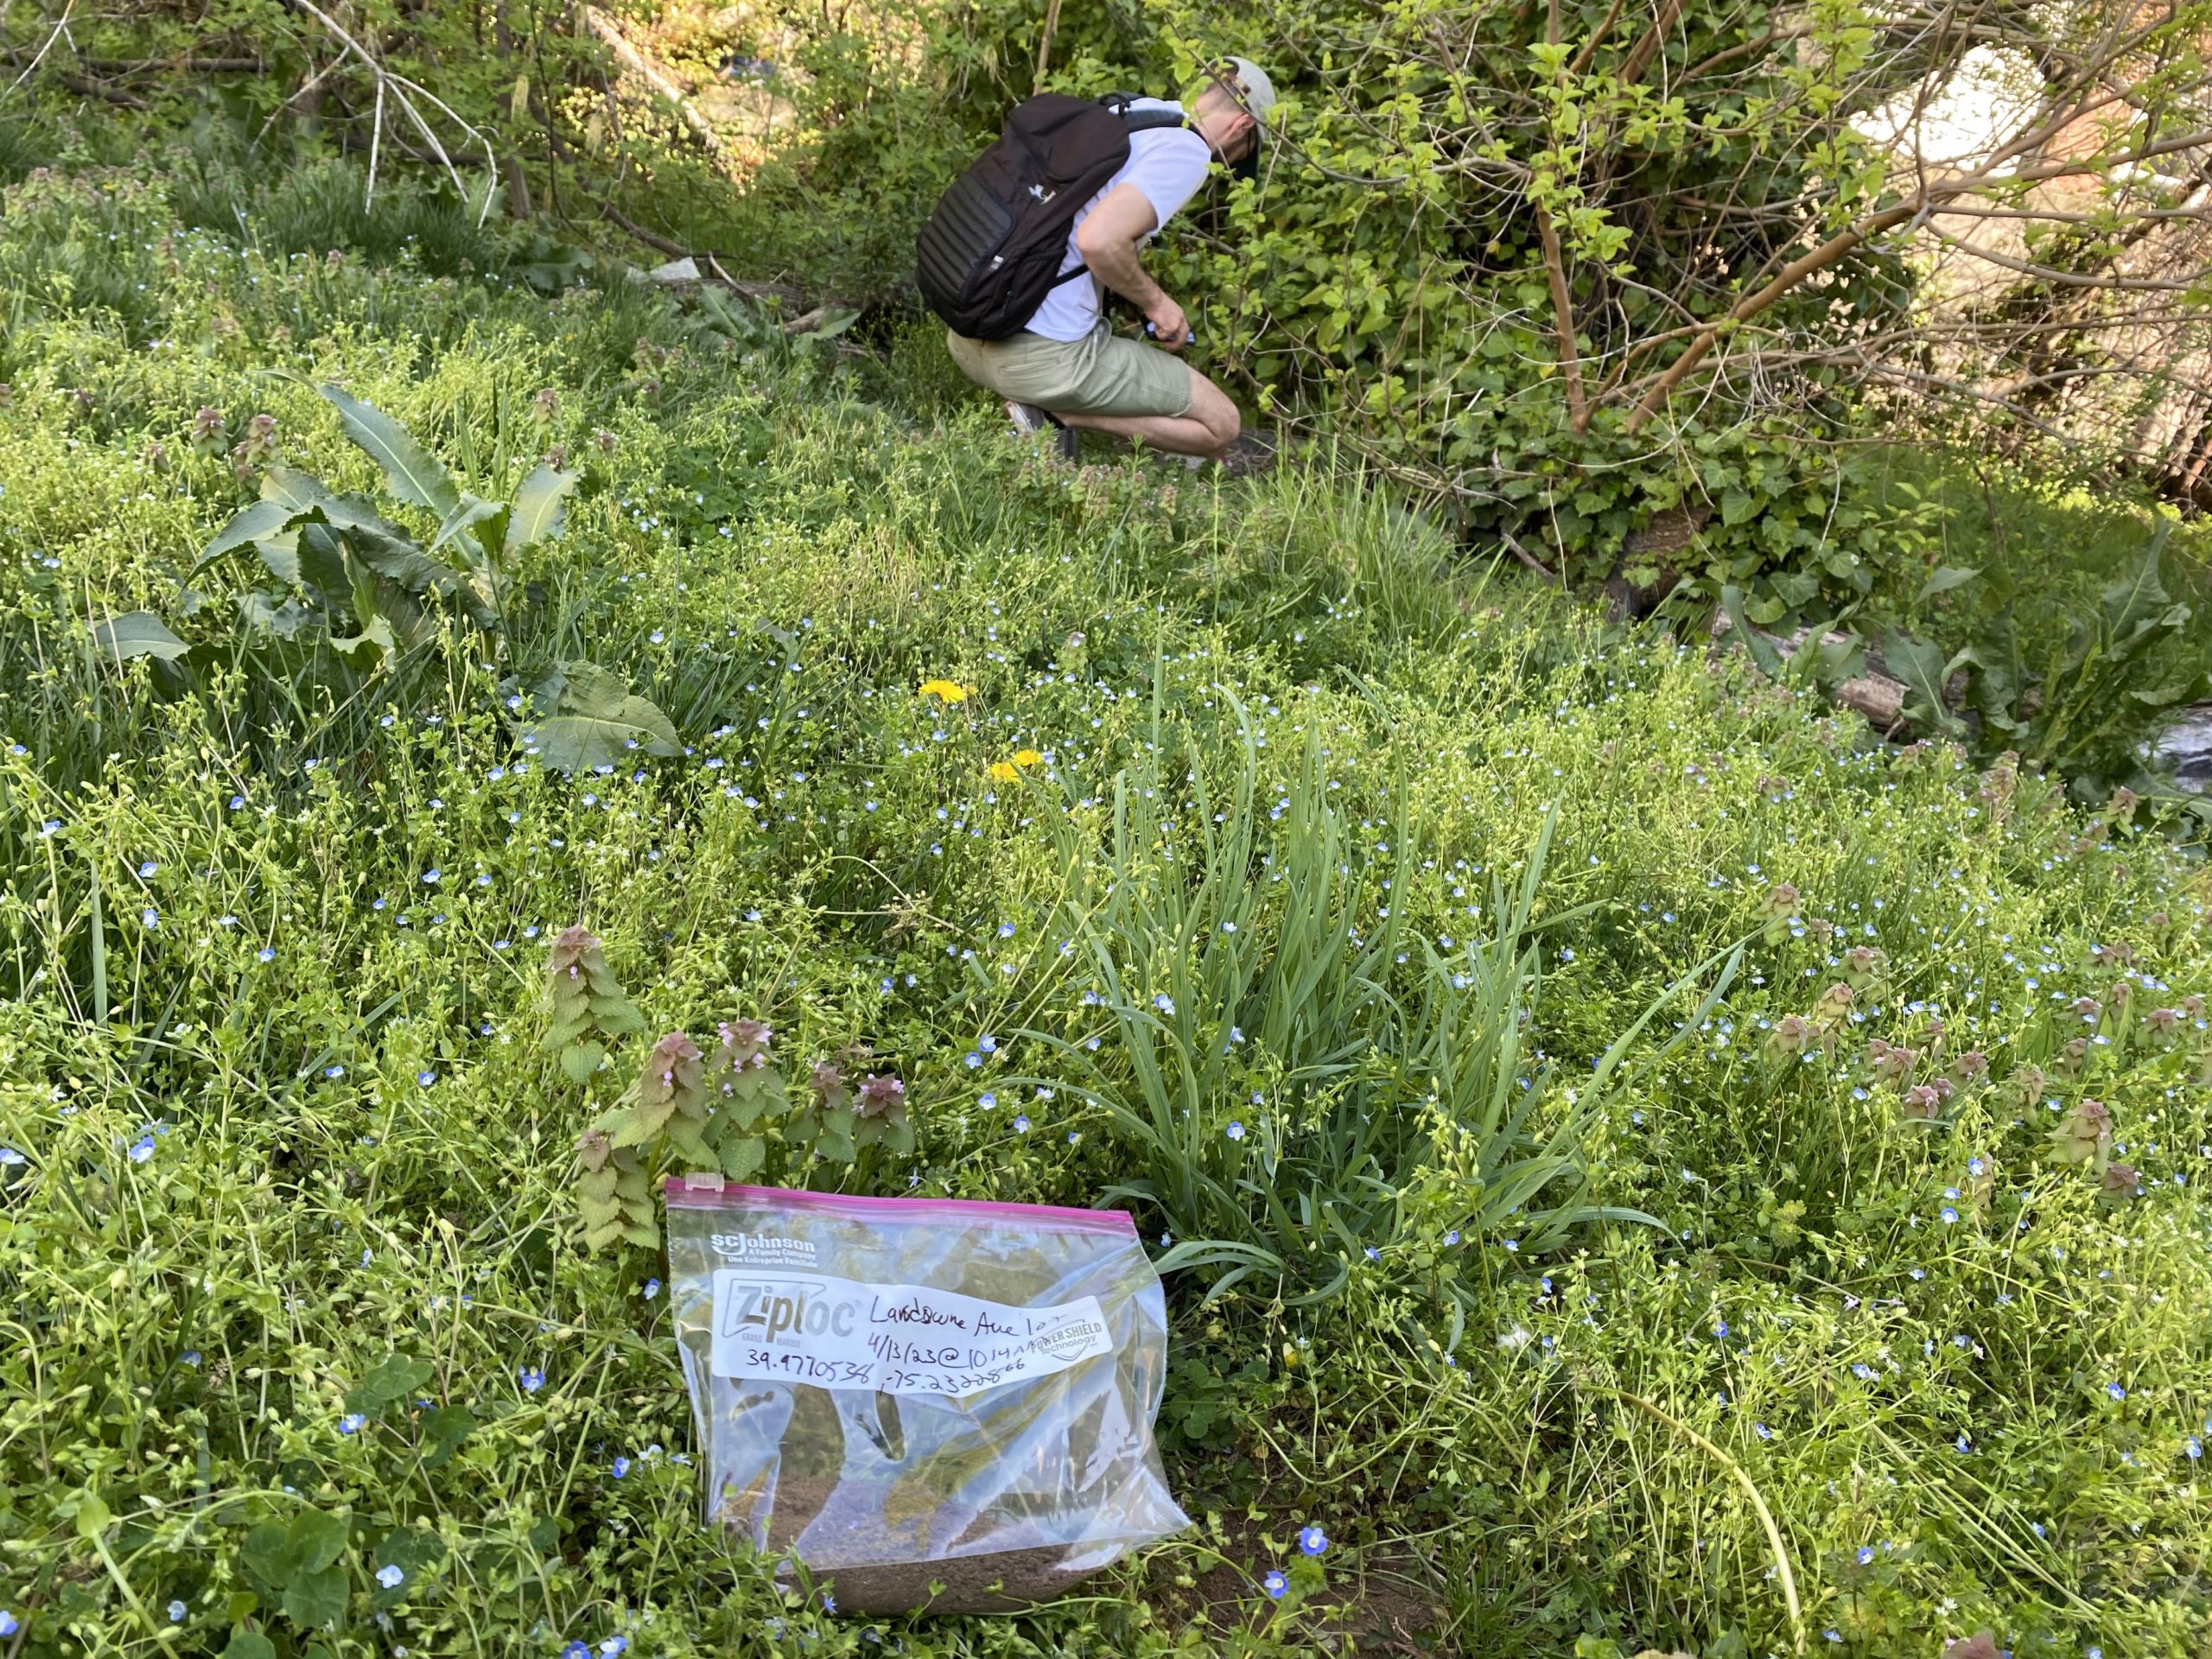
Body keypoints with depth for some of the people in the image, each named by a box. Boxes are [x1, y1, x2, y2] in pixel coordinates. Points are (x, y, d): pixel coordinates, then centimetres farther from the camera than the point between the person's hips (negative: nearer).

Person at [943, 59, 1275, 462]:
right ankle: (1056, 414, -6)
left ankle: (1046, 408, 9)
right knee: (1220, 425, 3)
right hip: (1047, 352, -8)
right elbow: (1098, 240, -25)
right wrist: (1156, 302, -7)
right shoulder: (1185, 151, -10)